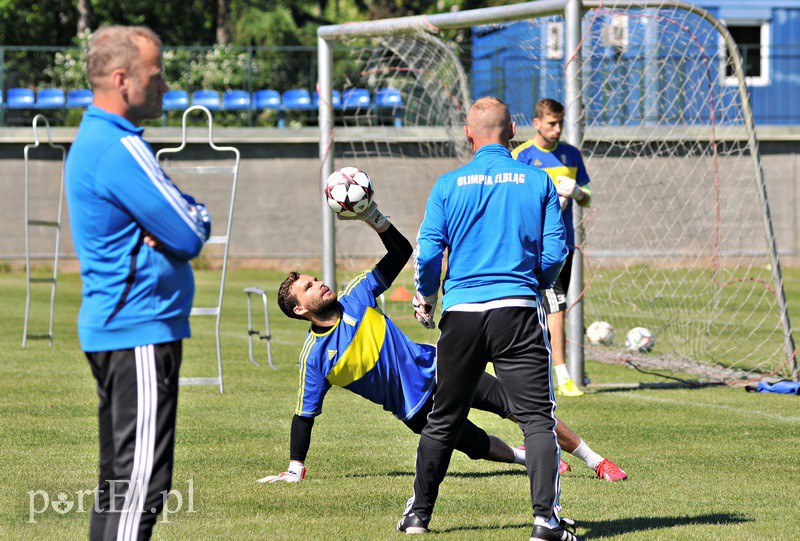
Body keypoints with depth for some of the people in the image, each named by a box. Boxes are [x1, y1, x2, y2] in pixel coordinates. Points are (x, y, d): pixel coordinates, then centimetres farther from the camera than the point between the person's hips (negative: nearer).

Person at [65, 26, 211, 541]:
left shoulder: (91, 141, 17)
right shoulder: (120, 149, -17)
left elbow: (194, 215, 17)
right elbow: (191, 235, -18)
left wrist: (189, 218, -4)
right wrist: (195, 219, 3)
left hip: (108, 328, 11)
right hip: (141, 332, -11)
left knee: (120, 476, 14)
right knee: (142, 481, -11)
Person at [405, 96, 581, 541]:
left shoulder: (449, 185, 2)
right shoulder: (538, 182, 1)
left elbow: (428, 252, -3)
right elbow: (555, 252, 0)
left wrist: (425, 299, 15)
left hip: (461, 311, 2)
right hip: (518, 311, -2)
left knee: (443, 419, 15)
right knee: (537, 417, -2)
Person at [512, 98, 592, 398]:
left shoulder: (571, 154, 11)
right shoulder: (521, 156, -5)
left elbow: (586, 199, 14)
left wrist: (577, 192, -10)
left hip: (565, 243, 6)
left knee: (555, 311, 11)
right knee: (556, 308, -16)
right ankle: (563, 378, -17)